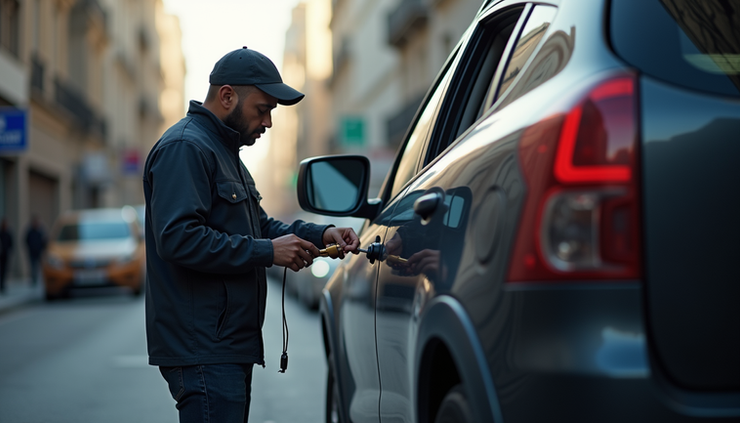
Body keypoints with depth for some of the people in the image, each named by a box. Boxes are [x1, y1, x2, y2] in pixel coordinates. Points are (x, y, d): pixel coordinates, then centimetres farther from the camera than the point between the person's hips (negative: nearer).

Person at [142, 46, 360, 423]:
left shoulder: (223, 150, 22)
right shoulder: (185, 147, -12)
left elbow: (259, 225, 26)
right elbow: (179, 237, -24)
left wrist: (319, 234, 9)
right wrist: (267, 252, -19)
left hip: (229, 348, 11)